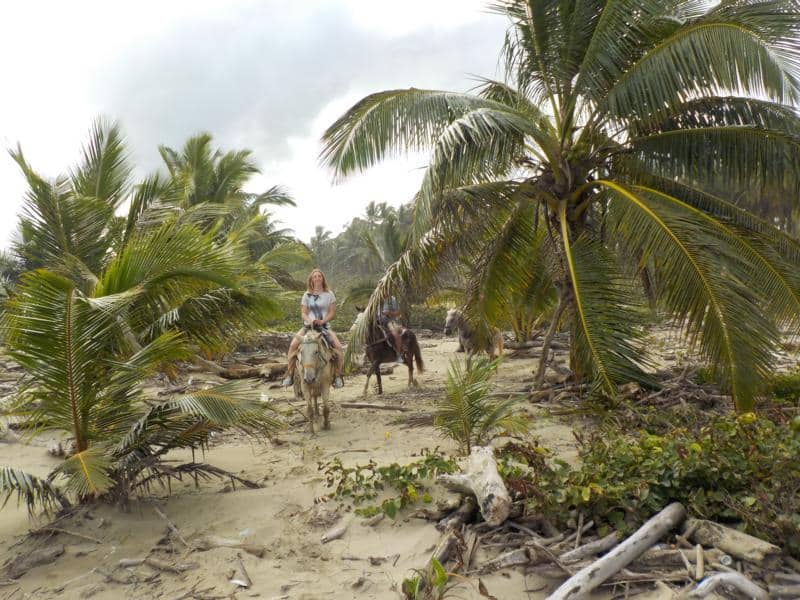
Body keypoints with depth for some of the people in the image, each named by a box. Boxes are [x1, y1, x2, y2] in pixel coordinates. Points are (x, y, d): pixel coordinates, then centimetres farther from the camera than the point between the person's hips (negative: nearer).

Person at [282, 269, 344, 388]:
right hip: (308, 326, 1)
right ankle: (289, 375, -11)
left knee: (338, 346, -24)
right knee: (293, 345, -23)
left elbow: (332, 312, 0)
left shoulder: (329, 294, 5)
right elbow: (303, 313, 4)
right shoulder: (307, 295, 8)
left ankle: (338, 376, -11)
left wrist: (322, 321, -17)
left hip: (324, 326, -1)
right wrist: (309, 321, -18)